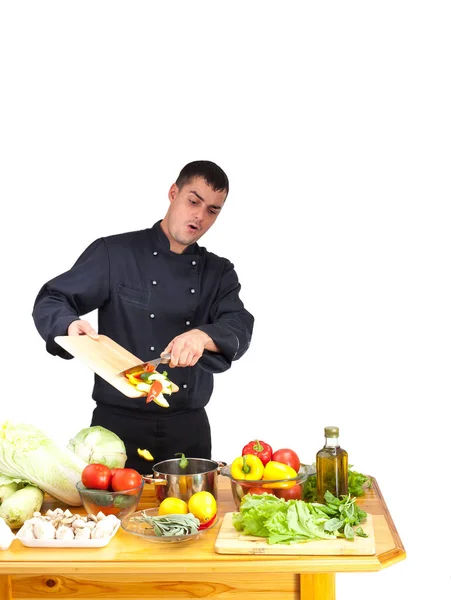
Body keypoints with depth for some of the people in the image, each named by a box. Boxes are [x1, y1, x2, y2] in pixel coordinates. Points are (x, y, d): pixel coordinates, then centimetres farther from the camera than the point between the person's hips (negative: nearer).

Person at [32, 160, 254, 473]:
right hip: (119, 423, -3)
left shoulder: (219, 272, 8)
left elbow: (239, 327, -7)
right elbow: (51, 301, -2)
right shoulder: (115, 252, -2)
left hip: (189, 428, 3)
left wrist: (202, 336, -28)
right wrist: (71, 325, -24)